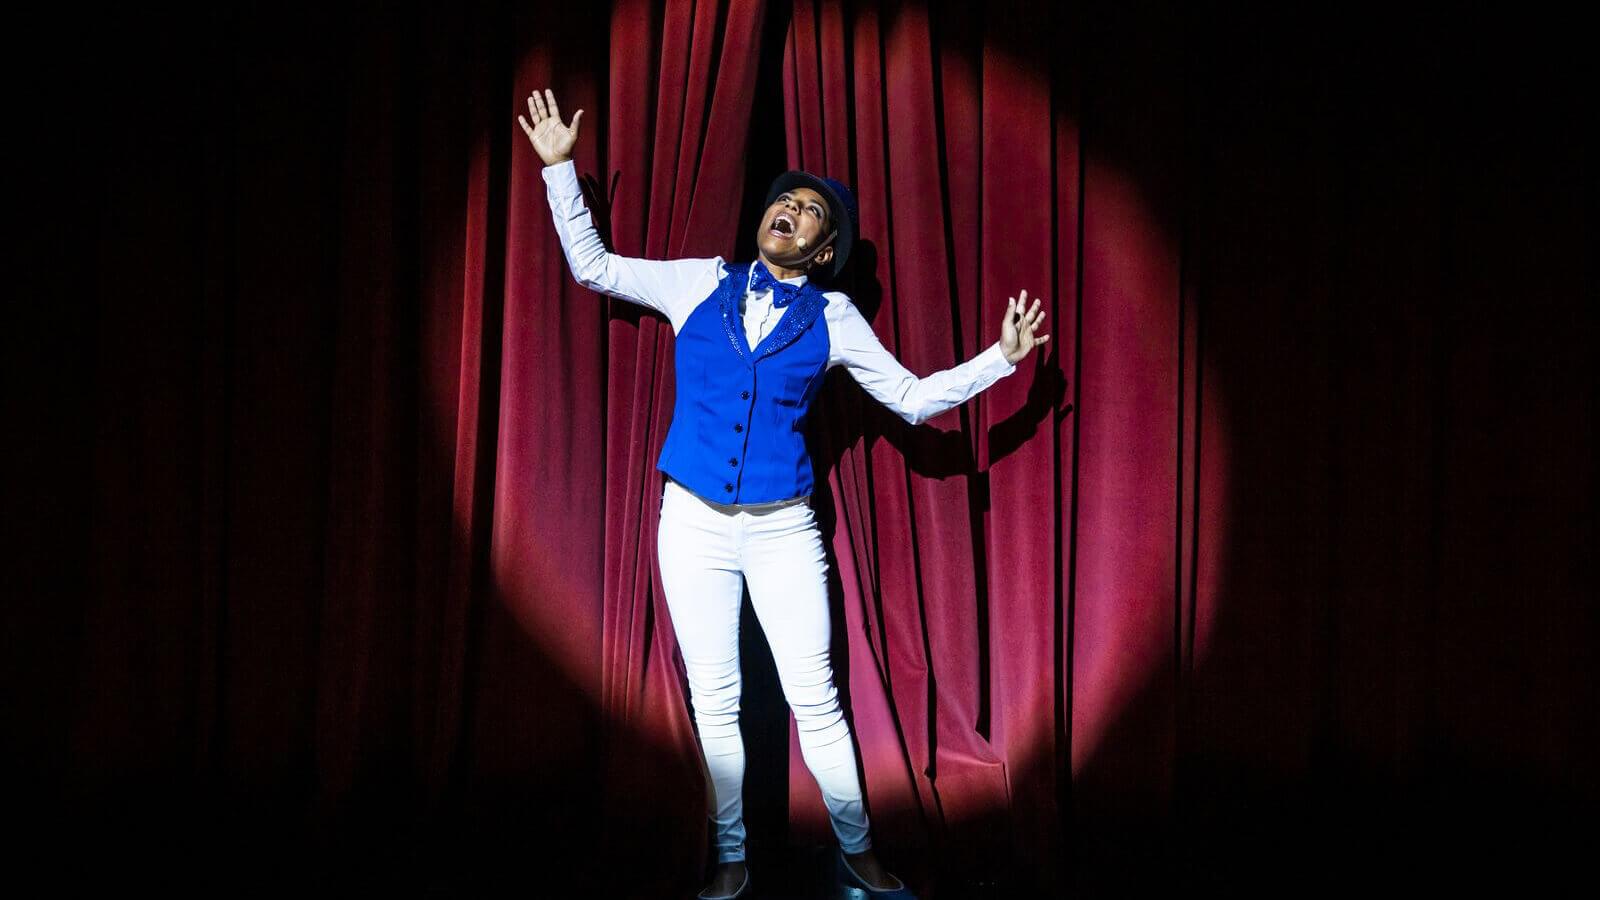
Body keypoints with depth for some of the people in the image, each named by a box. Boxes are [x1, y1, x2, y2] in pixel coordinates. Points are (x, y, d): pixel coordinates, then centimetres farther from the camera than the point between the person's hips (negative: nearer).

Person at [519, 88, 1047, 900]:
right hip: (695, 522, 1)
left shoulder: (831, 319, 4)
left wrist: (1001, 358, -1)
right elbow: (593, 267, 11)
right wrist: (560, 167, 7)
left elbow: (913, 398, 8)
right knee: (714, 699, 5)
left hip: (783, 529, -1)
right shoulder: (702, 284, 6)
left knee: (814, 697, -1)